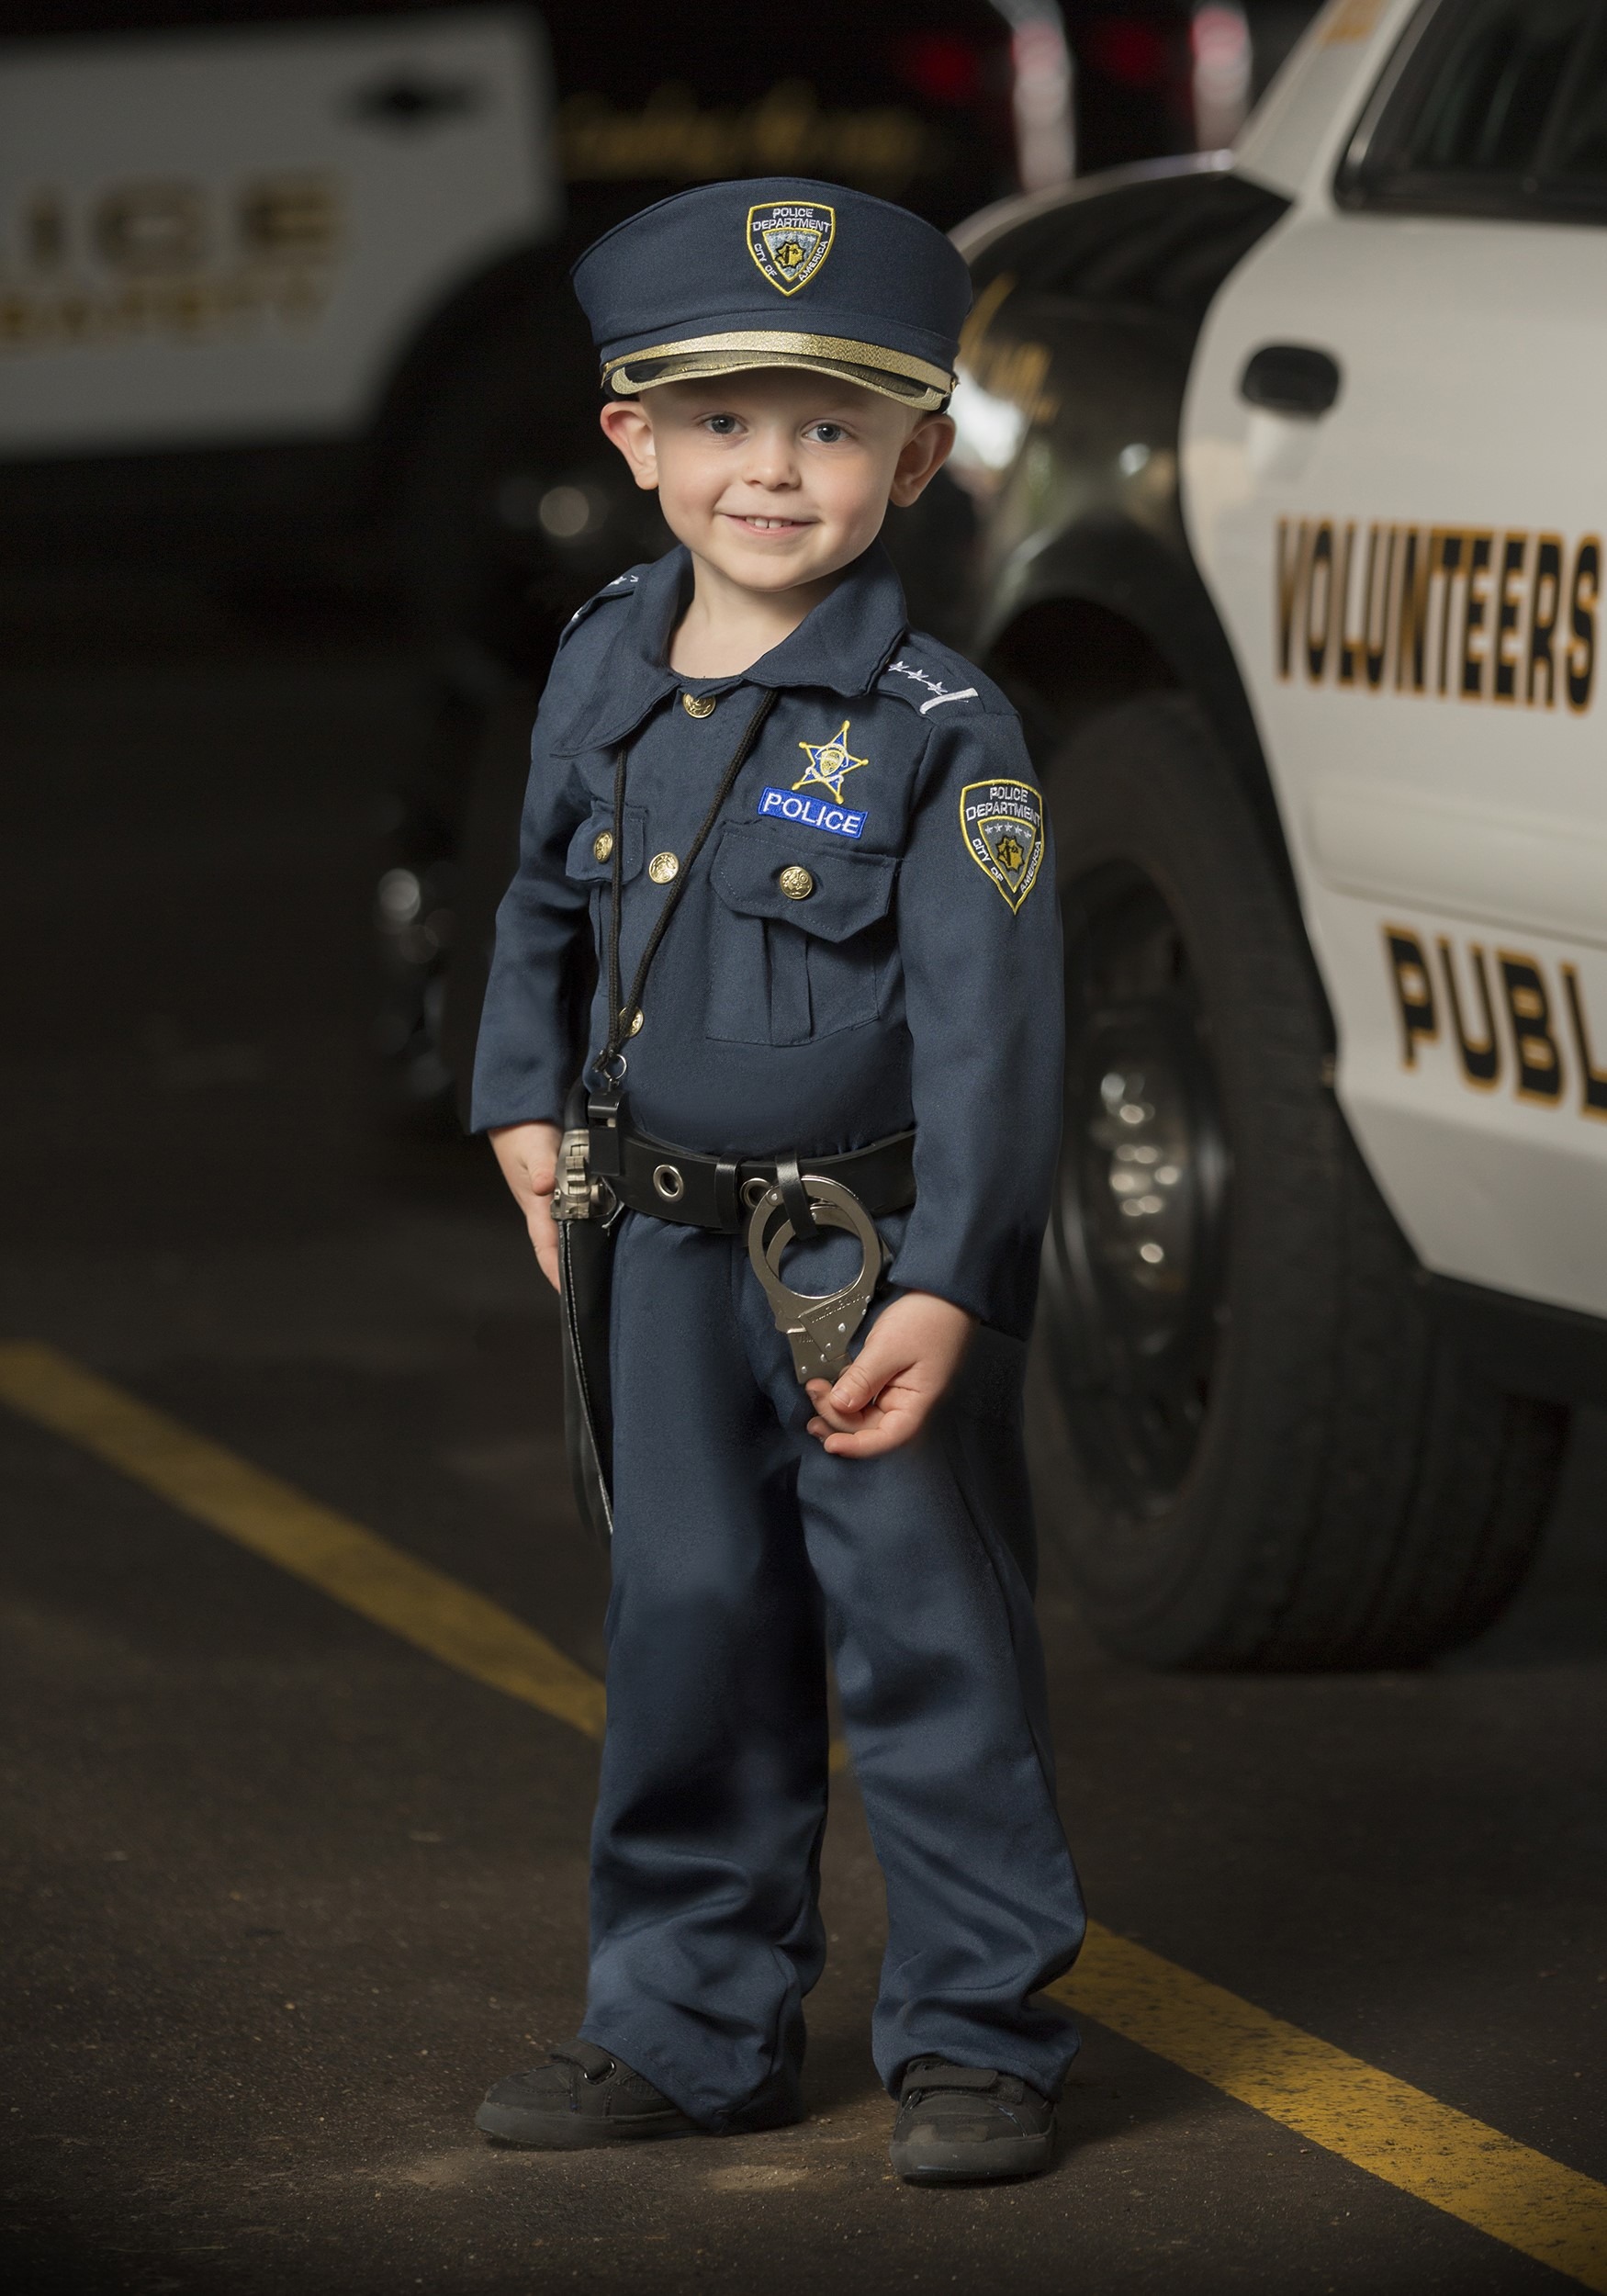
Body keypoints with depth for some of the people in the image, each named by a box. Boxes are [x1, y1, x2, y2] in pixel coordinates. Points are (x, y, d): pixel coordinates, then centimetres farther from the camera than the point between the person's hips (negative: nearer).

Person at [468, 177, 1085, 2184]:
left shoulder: (940, 733, -15)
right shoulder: (601, 670, 2)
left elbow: (987, 1031, -19)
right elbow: (544, 903, 21)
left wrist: (942, 1290, -26)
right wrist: (524, 1110, 13)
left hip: (876, 1260, -6)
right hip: (671, 1250, 6)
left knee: (927, 1643, 1)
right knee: (687, 1633, 14)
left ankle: (977, 2039, 14)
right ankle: (696, 2029, 27)